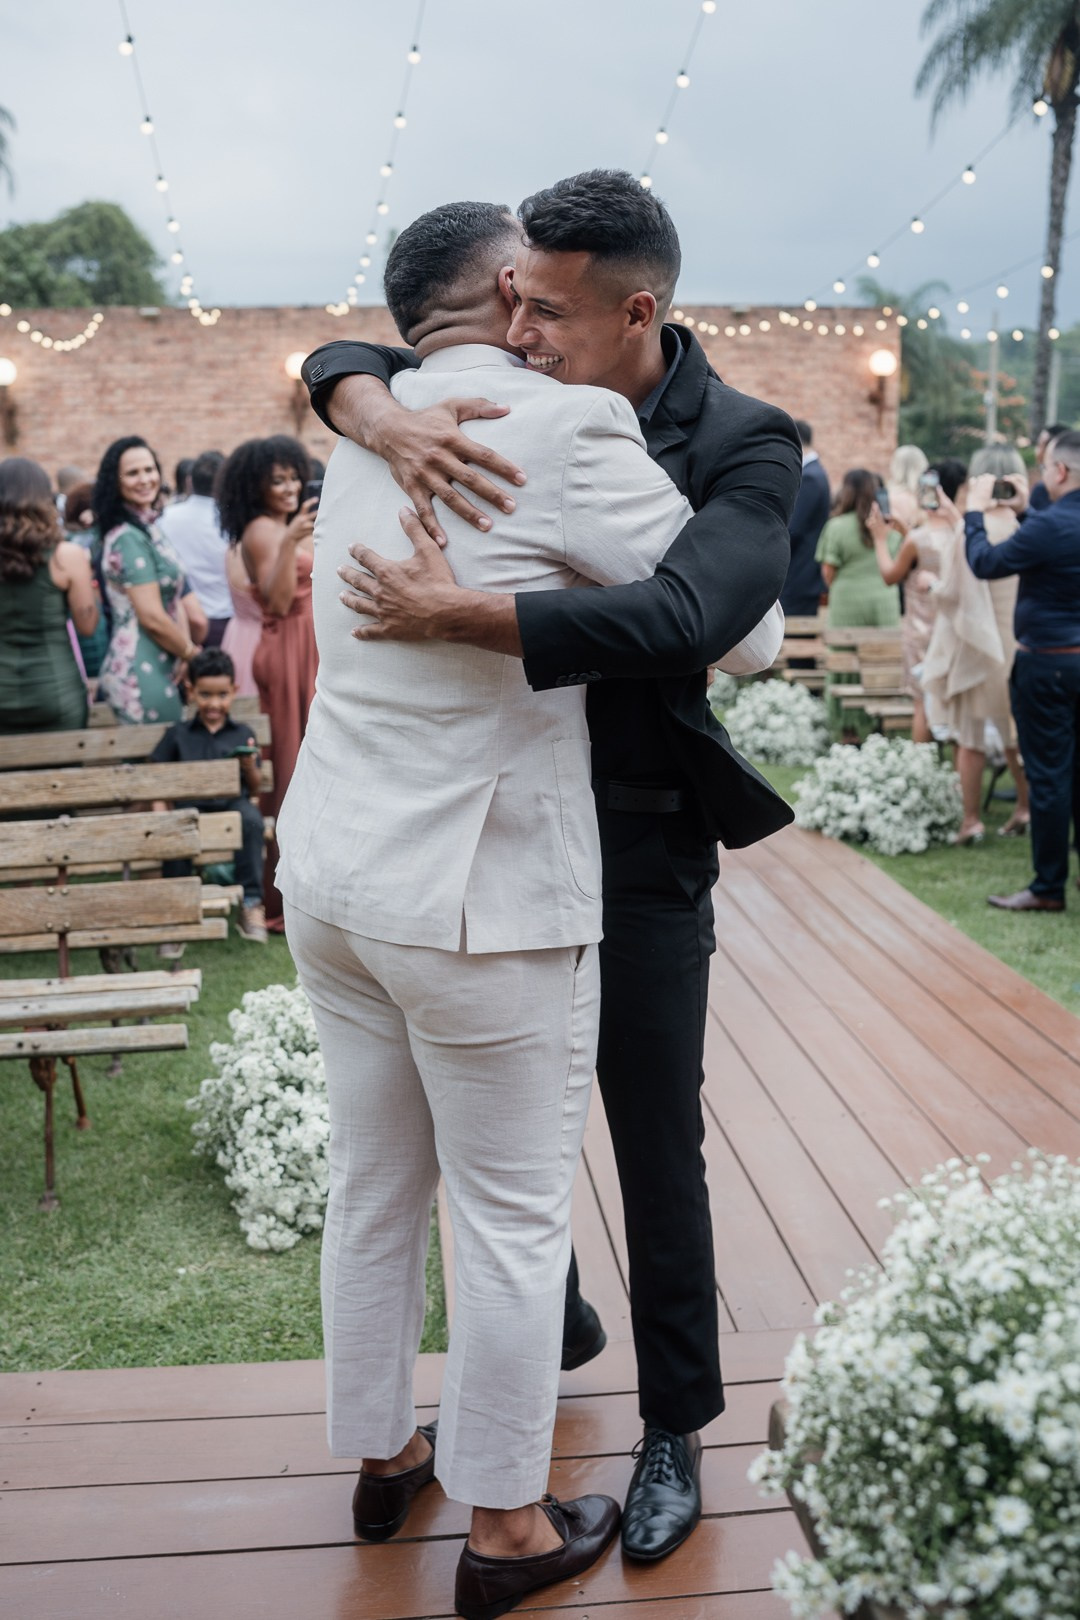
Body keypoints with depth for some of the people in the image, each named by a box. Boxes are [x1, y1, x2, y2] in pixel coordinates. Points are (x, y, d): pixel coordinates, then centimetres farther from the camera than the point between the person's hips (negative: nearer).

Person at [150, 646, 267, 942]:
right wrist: (159, 812, -5)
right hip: (191, 805, 0)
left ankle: (251, 903, -26)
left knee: (251, 819, -34)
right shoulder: (178, 734, 15)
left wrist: (250, 768, -7)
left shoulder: (243, 734, 15)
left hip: (233, 804, 0)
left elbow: (254, 788, 15)